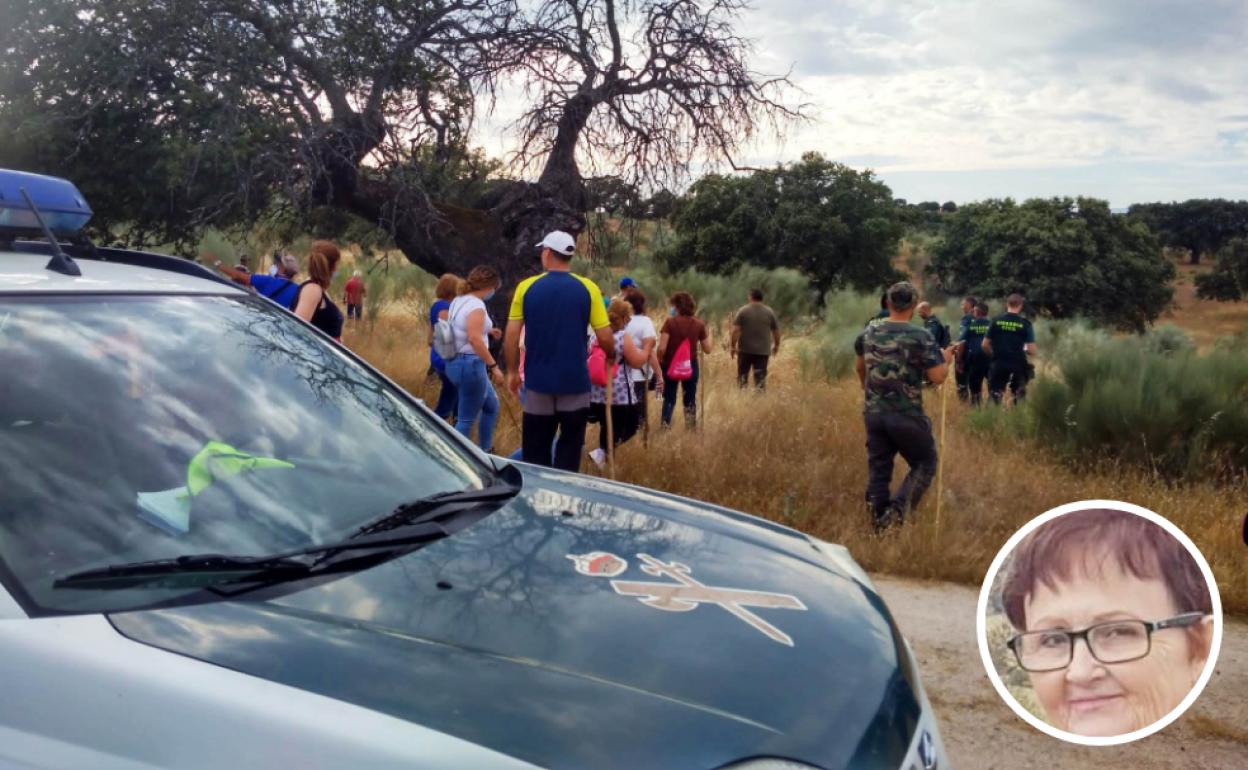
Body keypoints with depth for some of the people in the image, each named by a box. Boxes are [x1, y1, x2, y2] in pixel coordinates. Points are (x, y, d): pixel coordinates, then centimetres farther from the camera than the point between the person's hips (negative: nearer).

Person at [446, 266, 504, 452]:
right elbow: (475, 339, -26)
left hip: (455, 362, 10)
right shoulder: (476, 305, -17)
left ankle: (484, 452, 30)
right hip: (470, 365, -10)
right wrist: (494, 365, -23)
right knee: (467, 419, -2)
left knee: (492, 405, 23)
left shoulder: (458, 301, 12)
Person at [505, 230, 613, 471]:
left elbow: (512, 335, -2)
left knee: (536, 454, 11)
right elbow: (605, 337, -6)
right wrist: (611, 356, 15)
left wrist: (512, 371, 11)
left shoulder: (526, 287, -2)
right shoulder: (587, 289, -4)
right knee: (569, 453, 9)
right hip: (575, 383, -1)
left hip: (538, 382, 1)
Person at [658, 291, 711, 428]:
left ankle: (665, 428, 9)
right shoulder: (699, 325, -4)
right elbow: (707, 350, 0)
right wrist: (707, 335, 16)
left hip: (671, 365, -1)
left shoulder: (670, 322, -11)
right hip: (690, 365, 1)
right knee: (690, 400, 13)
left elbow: (662, 348, -16)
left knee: (669, 399, 13)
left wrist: (660, 361, 1)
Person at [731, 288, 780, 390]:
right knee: (760, 377, 3)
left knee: (742, 374, 10)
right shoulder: (769, 312, 3)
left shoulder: (743, 311, -2)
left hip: (745, 349, -1)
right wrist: (776, 345, 21)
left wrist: (733, 346, -2)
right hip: (763, 350, 1)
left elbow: (735, 330, -8)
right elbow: (776, 331, 7)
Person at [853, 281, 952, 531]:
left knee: (878, 468, 13)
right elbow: (937, 377, -13)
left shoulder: (869, 333, 5)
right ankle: (897, 510, -6)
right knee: (925, 463, 11)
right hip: (907, 416, -5)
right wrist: (945, 360, 8)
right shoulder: (920, 337, -13)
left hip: (873, 413, 5)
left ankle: (878, 522, 16)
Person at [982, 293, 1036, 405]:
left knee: (994, 395, 8)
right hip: (1018, 365, -1)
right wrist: (1023, 351, 14)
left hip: (998, 364, 1)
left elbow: (985, 345, 0)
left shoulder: (996, 321, -1)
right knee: (1018, 395, 11)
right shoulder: (1025, 324, -5)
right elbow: (1032, 351, -7)